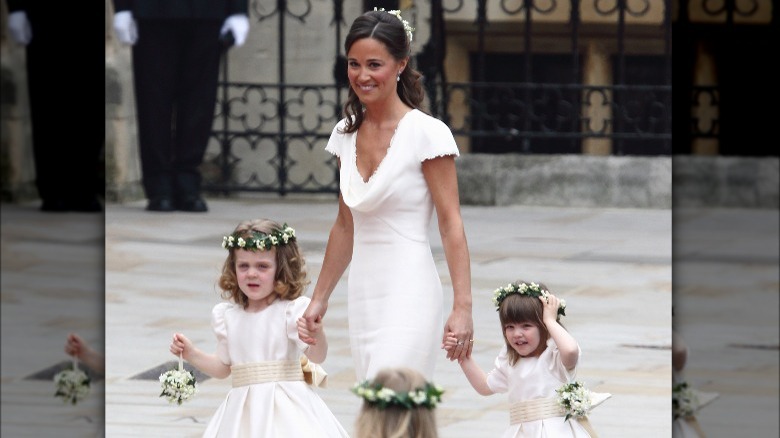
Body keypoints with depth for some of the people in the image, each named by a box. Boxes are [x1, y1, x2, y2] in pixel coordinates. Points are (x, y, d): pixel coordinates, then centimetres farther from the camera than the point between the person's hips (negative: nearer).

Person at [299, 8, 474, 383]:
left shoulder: (426, 134, -10)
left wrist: (462, 307, -19)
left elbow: (451, 225, -12)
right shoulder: (346, 134, 10)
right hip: (364, 294, 7)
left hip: (409, 293, -7)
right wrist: (319, 298, 19)